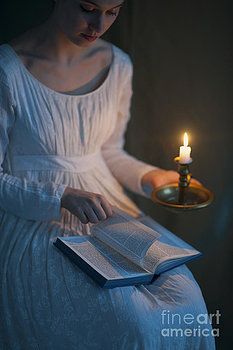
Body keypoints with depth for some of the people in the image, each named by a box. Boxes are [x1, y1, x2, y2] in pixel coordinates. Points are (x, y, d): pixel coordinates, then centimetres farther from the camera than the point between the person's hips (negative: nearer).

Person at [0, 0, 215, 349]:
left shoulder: (119, 65, 4)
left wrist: (149, 176, -2)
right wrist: (61, 198, -22)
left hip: (105, 206, 5)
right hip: (36, 219, -4)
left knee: (186, 301, -16)